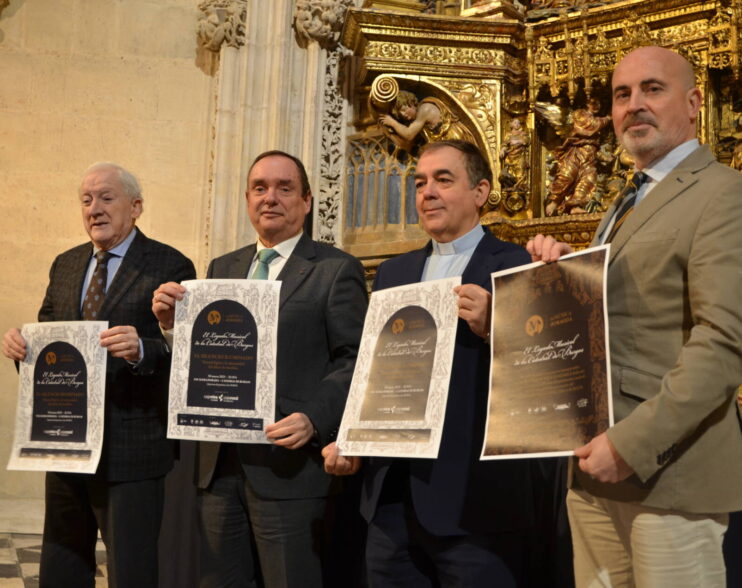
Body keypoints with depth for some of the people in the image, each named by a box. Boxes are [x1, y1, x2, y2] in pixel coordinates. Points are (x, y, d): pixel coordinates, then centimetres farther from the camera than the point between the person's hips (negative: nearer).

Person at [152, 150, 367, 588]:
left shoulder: (336, 269, -2)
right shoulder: (222, 269, 15)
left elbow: (354, 360, -8)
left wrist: (313, 420, -22)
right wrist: (172, 323, -6)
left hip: (289, 464, -5)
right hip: (220, 464, 6)